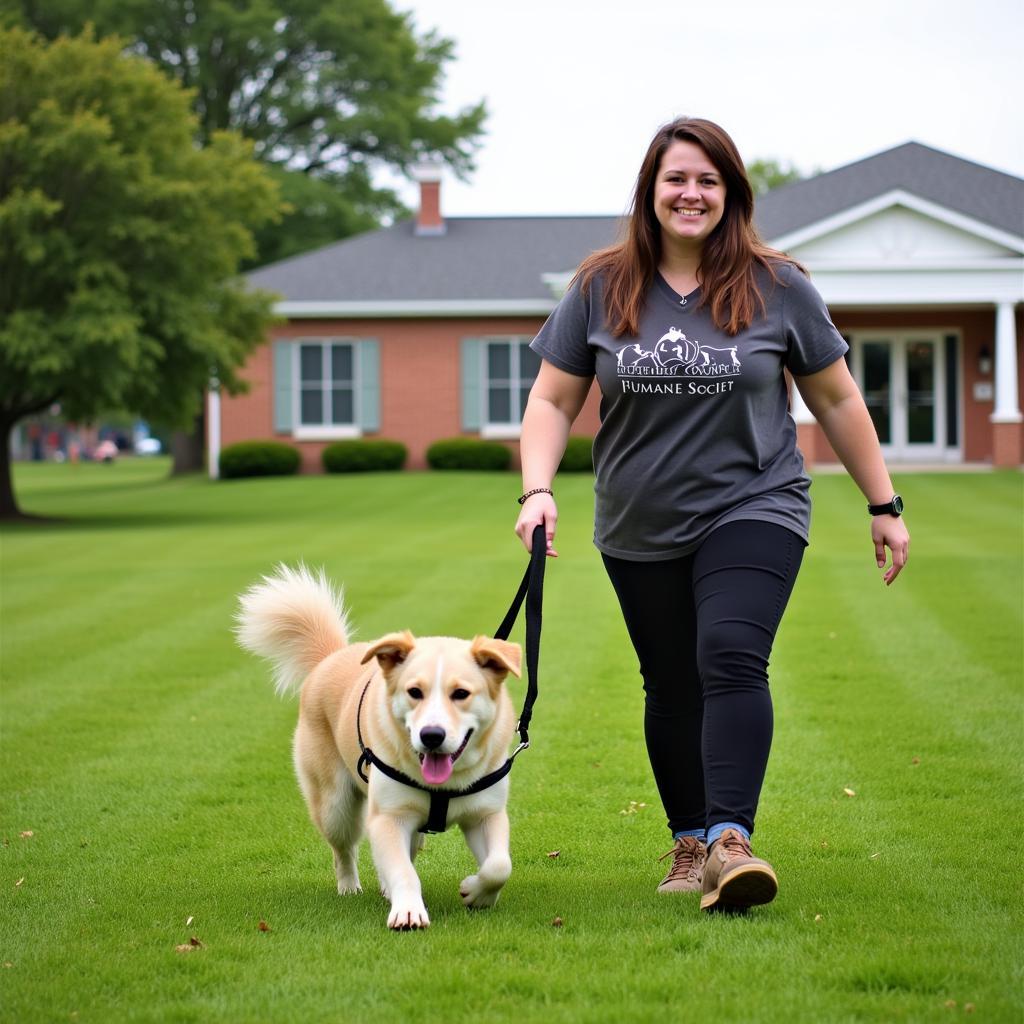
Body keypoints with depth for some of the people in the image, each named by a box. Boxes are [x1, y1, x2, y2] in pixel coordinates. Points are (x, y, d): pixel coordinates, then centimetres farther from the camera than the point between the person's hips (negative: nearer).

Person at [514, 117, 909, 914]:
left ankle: (731, 839, -26)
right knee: (672, 687, 9)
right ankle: (689, 843, 22)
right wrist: (537, 490, -12)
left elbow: (837, 401, 7)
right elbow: (552, 403, 4)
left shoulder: (777, 288, -1)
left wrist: (884, 505, 8)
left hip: (753, 511, -2)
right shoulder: (601, 289, 1)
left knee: (731, 660, -20)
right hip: (640, 530, 3)